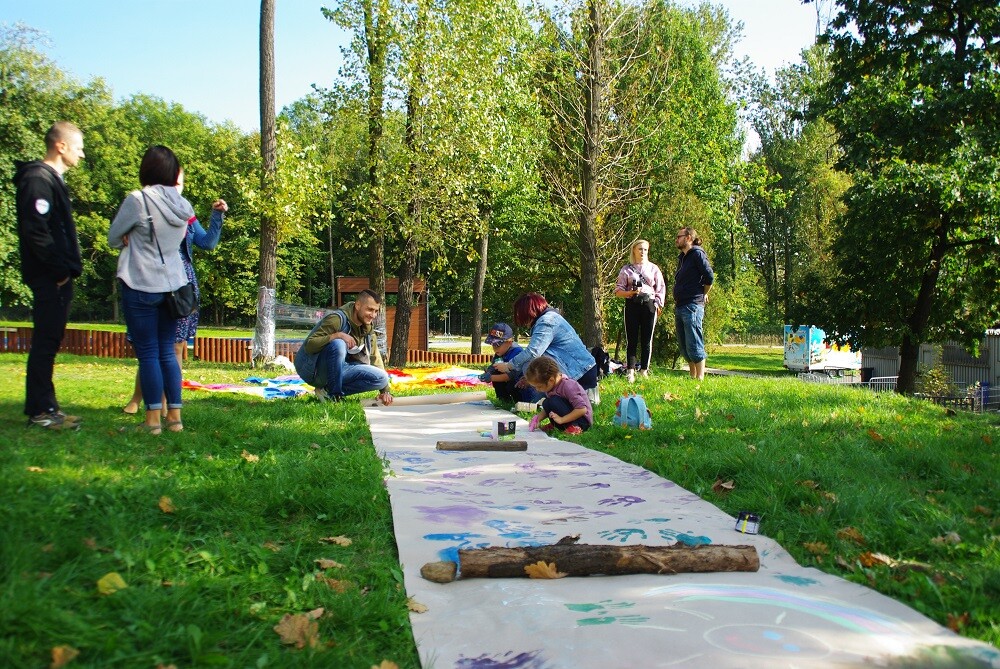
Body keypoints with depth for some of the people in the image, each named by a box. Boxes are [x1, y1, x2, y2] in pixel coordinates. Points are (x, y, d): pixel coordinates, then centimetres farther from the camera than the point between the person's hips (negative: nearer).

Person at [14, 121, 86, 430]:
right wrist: (60, 270, -17)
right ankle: (40, 410, -1)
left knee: (49, 341, 12)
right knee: (45, 342, -6)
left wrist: (69, 268, 13)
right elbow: (36, 232, -21)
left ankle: (44, 407, 18)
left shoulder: (53, 179, 20)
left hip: (57, 278, 10)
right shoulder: (37, 179, -11)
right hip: (49, 278, -10)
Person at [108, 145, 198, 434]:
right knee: (167, 351, 11)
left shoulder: (137, 200, -11)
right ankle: (174, 416, 13)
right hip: (173, 284, 5)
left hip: (140, 286, -5)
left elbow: (113, 238, 1)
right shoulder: (183, 205, 4)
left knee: (148, 353, 1)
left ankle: (153, 419, 4)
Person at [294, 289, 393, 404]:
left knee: (381, 378, -11)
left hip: (338, 371, 7)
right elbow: (309, 345, -28)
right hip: (311, 369, -7)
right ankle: (335, 395, -19)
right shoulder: (337, 319, -20)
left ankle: (327, 391, -5)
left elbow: (375, 358, 6)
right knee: (338, 344, -36)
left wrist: (385, 391, 1)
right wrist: (338, 335, -39)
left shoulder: (368, 328, 4)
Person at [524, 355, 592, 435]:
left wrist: (561, 419, -29)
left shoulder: (567, 386, -26)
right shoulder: (550, 385, 0)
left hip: (583, 420, -8)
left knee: (554, 401, -24)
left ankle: (574, 427, -20)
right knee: (546, 403, -6)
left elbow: (582, 409, -30)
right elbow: (548, 409, 12)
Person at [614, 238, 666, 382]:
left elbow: (661, 288, 12)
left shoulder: (653, 268, 14)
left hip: (649, 305, 1)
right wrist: (632, 292, -13)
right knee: (631, 339, -3)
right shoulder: (626, 269, 9)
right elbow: (618, 291, 4)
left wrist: (658, 304, 1)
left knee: (647, 340, 2)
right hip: (632, 305, -1)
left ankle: (644, 371, 8)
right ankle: (630, 372, -3)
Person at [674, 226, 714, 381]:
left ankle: (700, 378, -6)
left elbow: (709, 276, -13)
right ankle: (692, 376, 20)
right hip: (680, 307, 9)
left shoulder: (697, 254, -6)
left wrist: (703, 295, 0)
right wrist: (676, 304, 14)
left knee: (694, 345, -9)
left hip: (692, 306, -9)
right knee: (683, 346, 12)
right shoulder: (682, 258, 20)